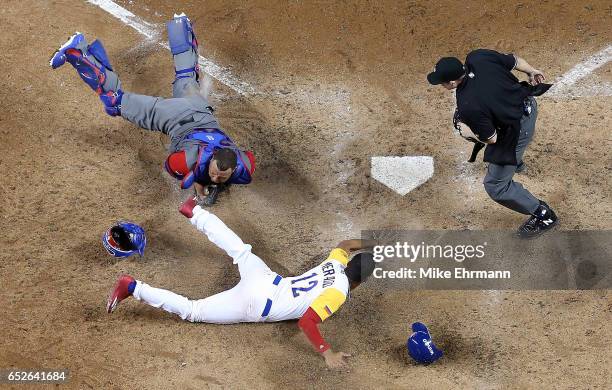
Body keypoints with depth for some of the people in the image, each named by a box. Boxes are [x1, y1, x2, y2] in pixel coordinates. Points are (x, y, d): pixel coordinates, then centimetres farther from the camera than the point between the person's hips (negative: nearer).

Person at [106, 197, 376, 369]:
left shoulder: (337, 263, 3)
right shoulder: (338, 293, -21)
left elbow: (343, 246, 29)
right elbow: (306, 323, -30)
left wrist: (369, 244, 40)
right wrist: (327, 353, -27)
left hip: (263, 279, 7)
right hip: (254, 306, -7)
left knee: (239, 250, 35)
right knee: (192, 311, -4)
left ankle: (194, 213, 47)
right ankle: (133, 288, -12)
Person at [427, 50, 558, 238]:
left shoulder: (468, 107, -33)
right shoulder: (477, 57, -18)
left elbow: (491, 138, -19)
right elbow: (515, 61, -3)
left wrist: (469, 132, 0)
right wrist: (532, 72, 17)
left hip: (518, 130, -9)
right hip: (527, 103, 9)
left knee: (496, 185, 6)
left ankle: (544, 215, 20)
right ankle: (515, 162, 67)